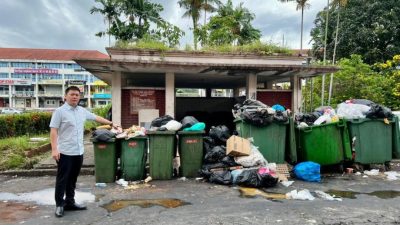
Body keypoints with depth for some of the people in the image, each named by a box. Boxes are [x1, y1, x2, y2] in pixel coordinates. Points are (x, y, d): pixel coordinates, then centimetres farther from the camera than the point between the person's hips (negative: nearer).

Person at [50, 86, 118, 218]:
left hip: (78, 152, 6)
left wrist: (111, 124, 28)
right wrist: (54, 149, -20)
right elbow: (53, 131, -13)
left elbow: (96, 118, 23)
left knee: (72, 179, 15)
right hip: (65, 152, -6)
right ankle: (59, 205, 14)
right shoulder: (60, 111, -9)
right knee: (62, 179, 3)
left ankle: (70, 202, 26)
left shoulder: (82, 111, 10)